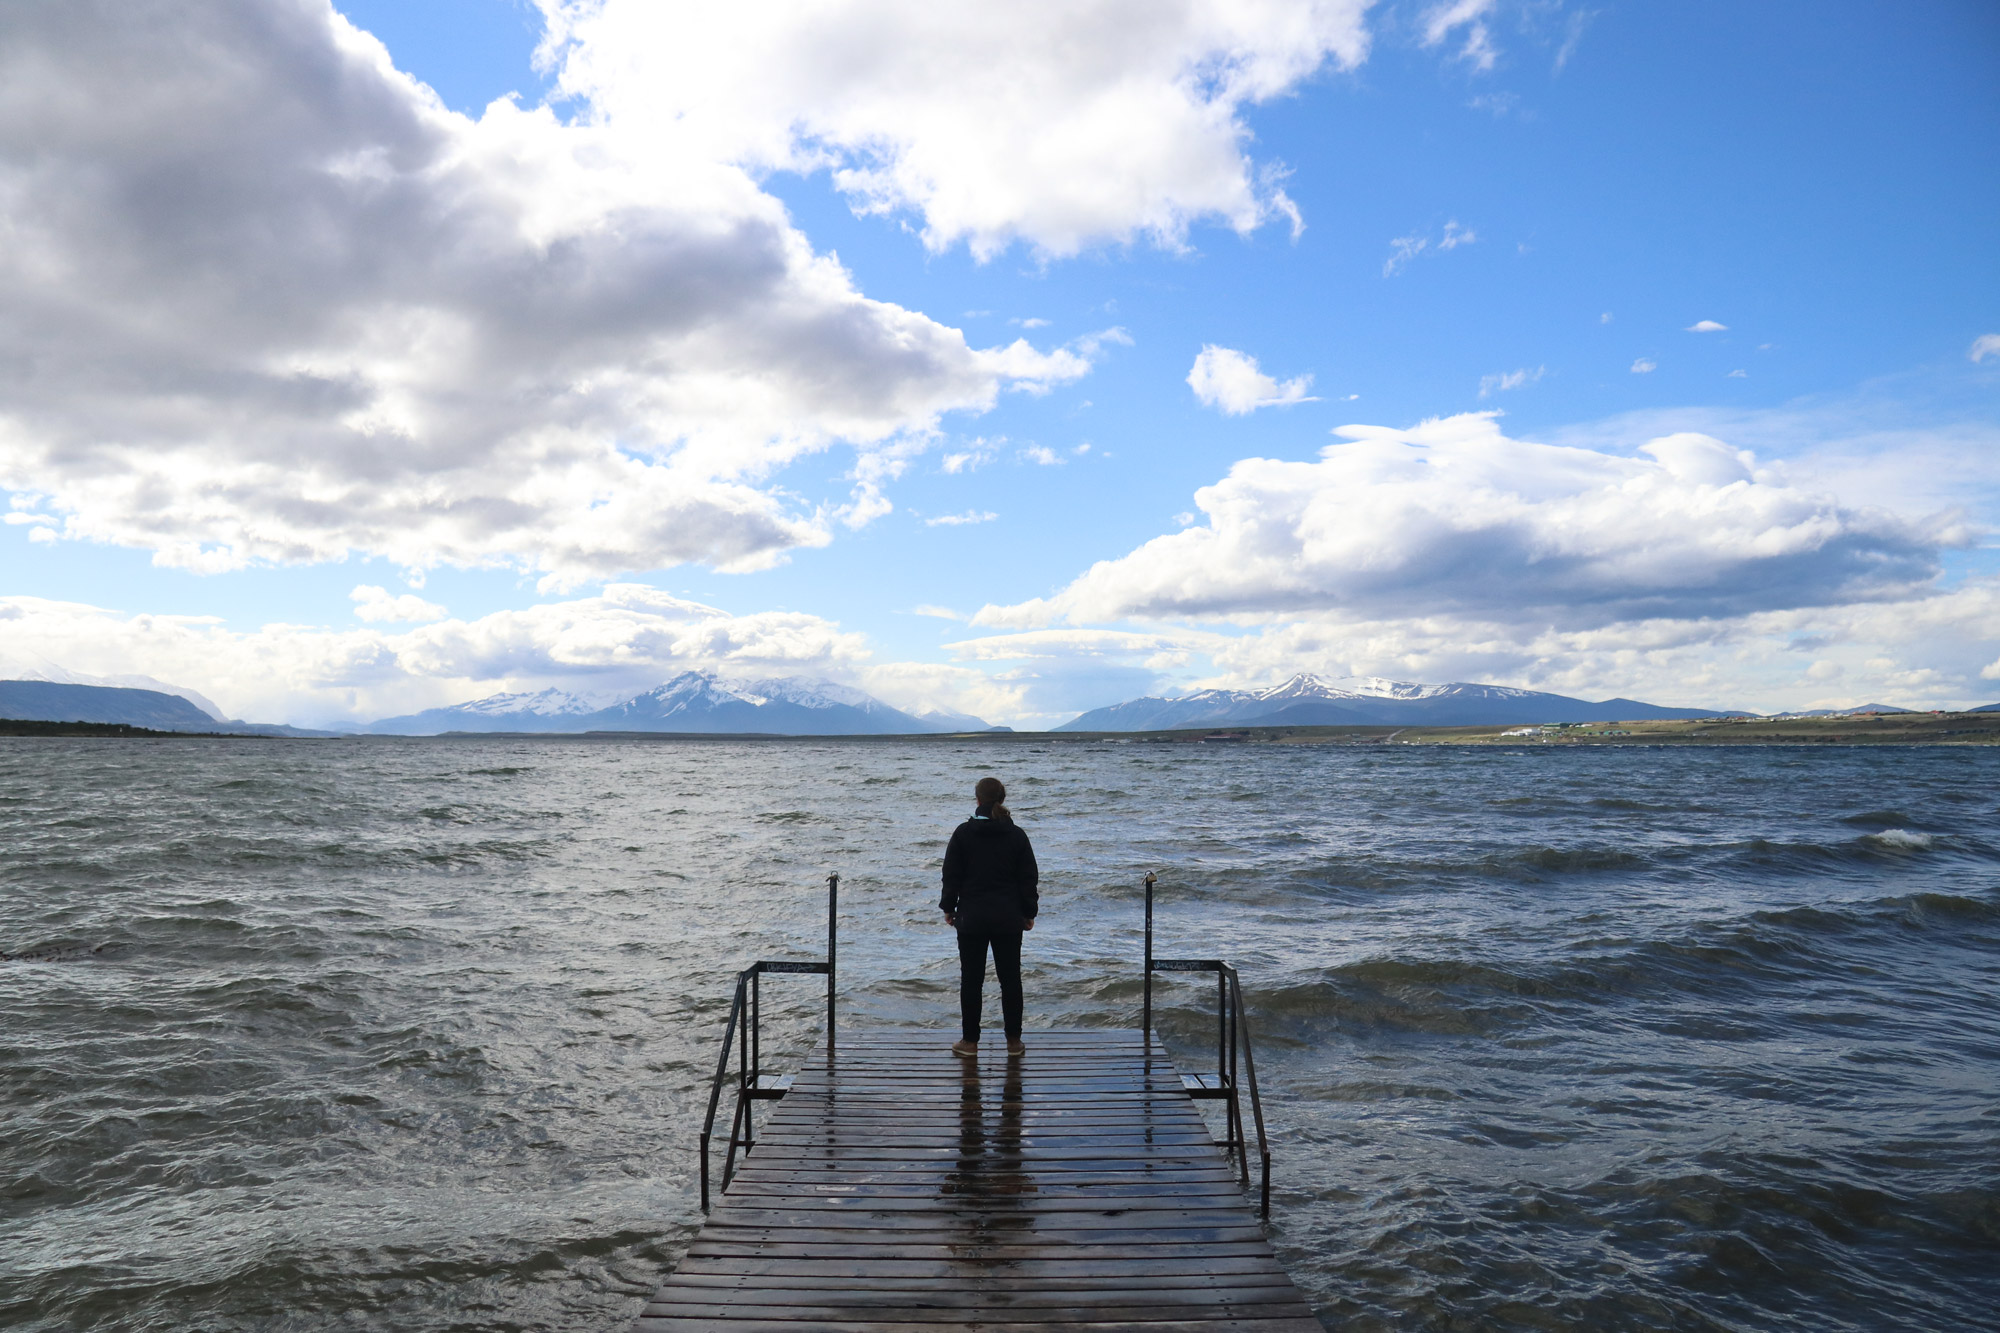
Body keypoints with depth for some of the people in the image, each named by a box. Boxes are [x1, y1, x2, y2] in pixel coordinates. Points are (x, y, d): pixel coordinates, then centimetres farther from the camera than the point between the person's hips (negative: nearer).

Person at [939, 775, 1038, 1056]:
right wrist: (1029, 912, 12)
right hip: (1009, 918, 1)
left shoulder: (963, 833, -6)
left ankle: (970, 1040, 11)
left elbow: (951, 875, -2)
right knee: (1010, 978, 9)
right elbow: (1029, 878, 2)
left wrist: (948, 908, 9)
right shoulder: (1016, 835, -1)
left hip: (972, 917, -1)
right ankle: (1013, 1041, 13)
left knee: (971, 979, 6)